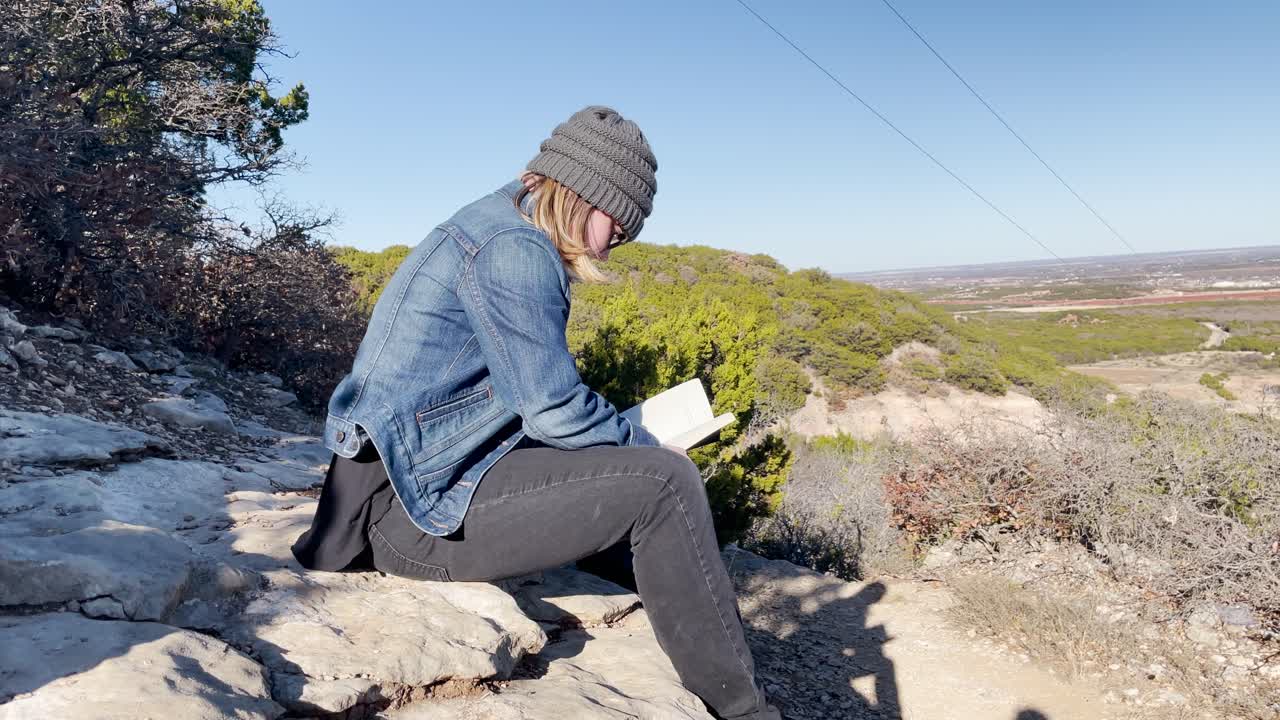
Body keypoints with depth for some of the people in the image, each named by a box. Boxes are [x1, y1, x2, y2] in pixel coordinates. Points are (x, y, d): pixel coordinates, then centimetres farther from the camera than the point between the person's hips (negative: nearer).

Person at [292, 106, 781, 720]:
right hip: (422, 507, -11)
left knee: (626, 467, 20)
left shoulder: (499, 228, 13)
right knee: (664, 483, -15)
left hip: (399, 479, 11)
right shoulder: (513, 249, -18)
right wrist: (649, 447, -2)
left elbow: (533, 389, 18)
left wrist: (632, 440, 12)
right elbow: (554, 409, -19)